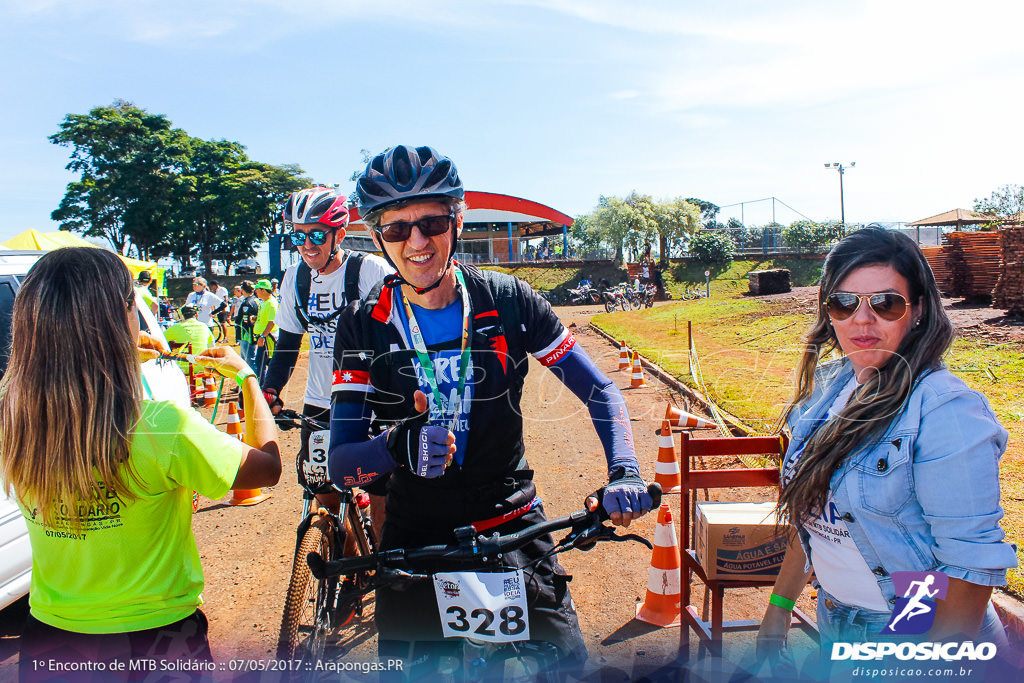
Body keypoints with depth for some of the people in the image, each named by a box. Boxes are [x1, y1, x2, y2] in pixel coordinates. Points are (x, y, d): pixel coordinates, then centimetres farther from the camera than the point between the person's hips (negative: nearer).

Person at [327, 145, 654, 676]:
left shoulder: (508, 302, -9)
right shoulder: (363, 327, -8)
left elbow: (598, 390, -3)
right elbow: (339, 463, -11)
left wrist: (624, 471, -20)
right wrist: (399, 446, -33)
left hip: (512, 527, 0)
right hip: (414, 538, 1)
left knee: (566, 664, -5)